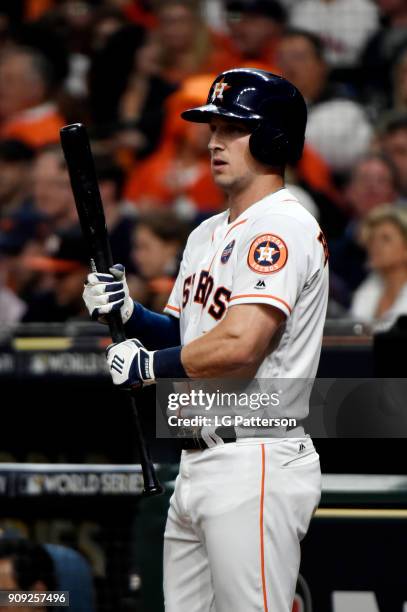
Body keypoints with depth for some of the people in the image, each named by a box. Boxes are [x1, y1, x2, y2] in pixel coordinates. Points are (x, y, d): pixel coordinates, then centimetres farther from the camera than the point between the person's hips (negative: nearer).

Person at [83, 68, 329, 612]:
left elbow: (238, 347, -24)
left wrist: (146, 365, -10)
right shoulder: (208, 234, 19)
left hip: (255, 465, -10)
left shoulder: (283, 228, -13)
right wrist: (127, 313, 2)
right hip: (197, 465, 10)